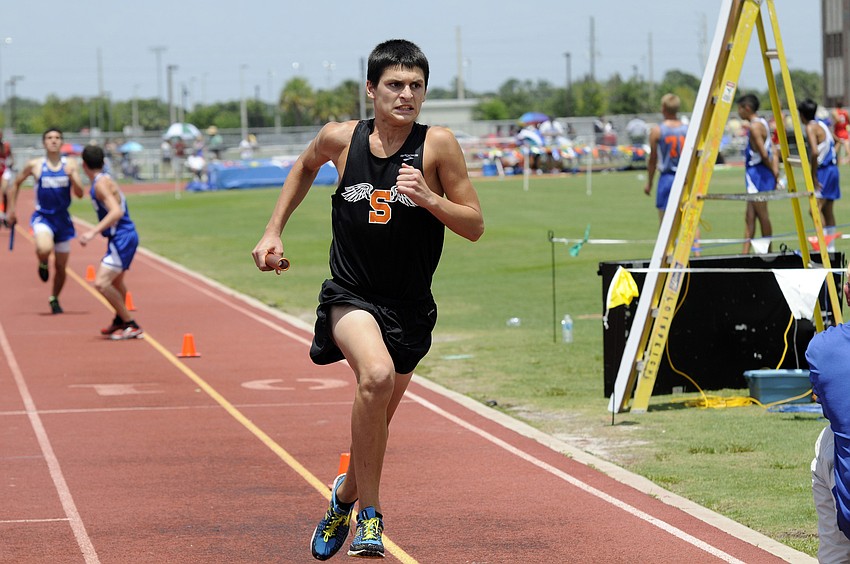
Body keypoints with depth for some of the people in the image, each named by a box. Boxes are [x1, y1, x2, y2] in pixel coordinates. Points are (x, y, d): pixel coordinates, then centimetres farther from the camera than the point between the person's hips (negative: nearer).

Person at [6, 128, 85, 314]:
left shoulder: (70, 164, -2)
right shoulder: (34, 165, -5)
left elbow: (79, 194, -8)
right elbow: (17, 183, 11)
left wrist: (72, 178, -26)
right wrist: (11, 209, 10)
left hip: (63, 218, 2)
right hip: (42, 217, -2)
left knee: (61, 267, 9)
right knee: (44, 248, -34)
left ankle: (54, 299, 34)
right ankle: (43, 264, 3)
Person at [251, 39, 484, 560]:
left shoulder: (438, 145, -10)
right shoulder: (341, 139, -5)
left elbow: (474, 226, -6)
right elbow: (305, 168, 19)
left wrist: (428, 198, -23)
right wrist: (274, 231, 15)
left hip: (410, 307, 2)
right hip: (351, 295, -2)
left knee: (376, 419, 15)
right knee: (376, 376, -31)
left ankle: (346, 496, 46)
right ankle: (368, 514, -17)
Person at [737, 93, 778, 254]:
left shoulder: (755, 127, -15)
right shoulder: (762, 123, 15)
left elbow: (764, 154, -19)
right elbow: (772, 152, 12)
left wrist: (773, 172, -7)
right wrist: (775, 170, 5)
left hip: (758, 174, -10)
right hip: (755, 175, 10)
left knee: (762, 216, -3)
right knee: (749, 218, 8)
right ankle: (745, 255, 6)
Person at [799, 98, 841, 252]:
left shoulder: (811, 127, -12)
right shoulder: (822, 124, 16)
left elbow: (815, 152, -24)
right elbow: (832, 144, 25)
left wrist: (813, 176, -19)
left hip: (823, 170, -9)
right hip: (832, 169, 9)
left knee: (815, 208, -14)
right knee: (828, 211, 13)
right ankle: (831, 247, 16)